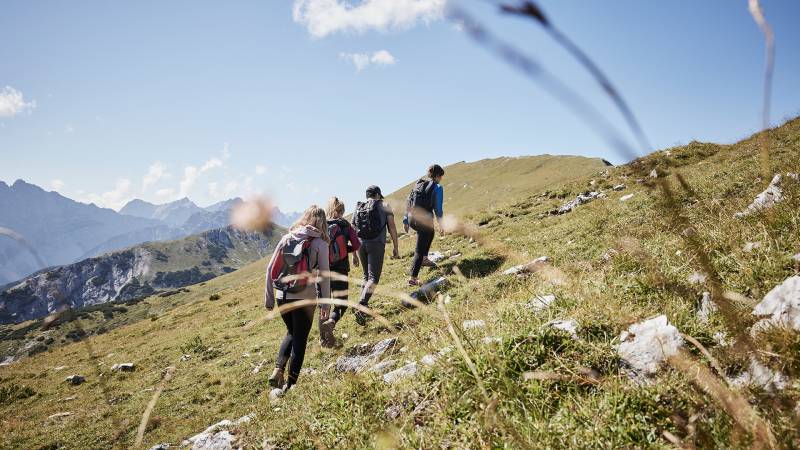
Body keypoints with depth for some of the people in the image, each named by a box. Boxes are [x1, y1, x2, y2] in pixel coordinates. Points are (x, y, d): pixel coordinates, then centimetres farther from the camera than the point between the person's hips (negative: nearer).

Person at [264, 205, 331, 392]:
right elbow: (324, 275, -9)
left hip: (283, 297, 4)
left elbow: (271, 269, 4)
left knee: (291, 333, 25)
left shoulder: (287, 238, 4)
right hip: (305, 299, -3)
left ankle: (277, 369, 9)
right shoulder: (320, 243, -6)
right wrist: (325, 303, -2)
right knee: (300, 339, 12)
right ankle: (290, 383, 16)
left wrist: (269, 298, 11)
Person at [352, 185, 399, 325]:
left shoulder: (358, 208, 16)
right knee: (373, 278, -7)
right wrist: (395, 248, 5)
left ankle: (364, 306, 19)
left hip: (360, 244, 5)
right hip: (376, 245, -4)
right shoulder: (384, 206, 7)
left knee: (366, 276, 22)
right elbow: (392, 228, -1)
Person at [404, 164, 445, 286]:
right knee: (419, 250, 1)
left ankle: (424, 259, 36)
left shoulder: (418, 184, 14)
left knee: (430, 233, 35)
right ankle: (413, 278, 1)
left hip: (412, 219, 7)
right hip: (425, 220, -7)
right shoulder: (437, 187, -4)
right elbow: (438, 208, -7)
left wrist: (405, 221, 19)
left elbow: (408, 203, 14)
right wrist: (440, 224, 6)